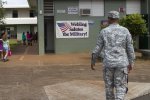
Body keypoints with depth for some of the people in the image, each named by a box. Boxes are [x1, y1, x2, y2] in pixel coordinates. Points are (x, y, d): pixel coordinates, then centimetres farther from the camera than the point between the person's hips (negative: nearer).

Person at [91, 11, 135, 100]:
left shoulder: (104, 31, -1)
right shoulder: (125, 31, 0)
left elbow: (97, 49, 0)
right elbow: (130, 49, 0)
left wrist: (93, 61, 12)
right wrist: (131, 63, 9)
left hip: (108, 63, 1)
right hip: (121, 63, 0)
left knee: (109, 86, 14)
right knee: (121, 88, 3)